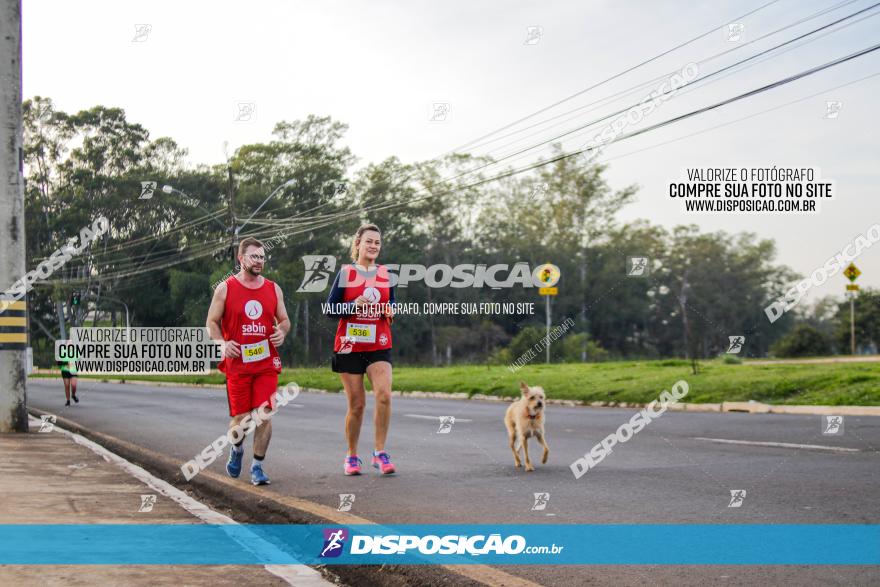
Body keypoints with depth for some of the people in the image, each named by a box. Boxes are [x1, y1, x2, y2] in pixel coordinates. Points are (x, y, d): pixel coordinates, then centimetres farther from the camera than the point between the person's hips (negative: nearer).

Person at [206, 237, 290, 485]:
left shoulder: (273, 289, 9)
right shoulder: (225, 289, 0)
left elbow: (284, 320, 16)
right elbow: (212, 322, 3)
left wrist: (282, 331, -7)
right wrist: (223, 343, -15)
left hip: (267, 364, 2)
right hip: (237, 364, -2)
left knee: (265, 415, -8)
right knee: (240, 418, 1)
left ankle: (258, 466, 5)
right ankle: (236, 449, 34)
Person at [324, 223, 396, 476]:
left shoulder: (386, 274, 10)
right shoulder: (345, 273, 1)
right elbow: (329, 310, -1)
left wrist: (391, 311, -4)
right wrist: (354, 305, -18)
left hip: (379, 347, 2)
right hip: (349, 347, -2)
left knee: (384, 395, -19)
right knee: (356, 404, 1)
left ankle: (380, 453, -8)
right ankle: (351, 456, 18)